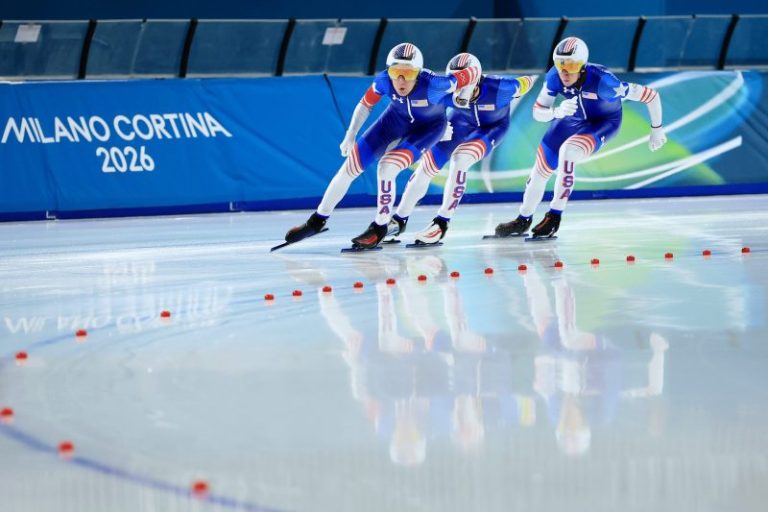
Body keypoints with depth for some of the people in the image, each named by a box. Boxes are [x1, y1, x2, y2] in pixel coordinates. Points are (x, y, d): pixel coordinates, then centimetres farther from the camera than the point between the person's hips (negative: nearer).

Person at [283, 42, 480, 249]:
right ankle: (317, 221, 18)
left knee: (386, 167, -25)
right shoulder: (384, 80, -27)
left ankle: (380, 228, -4)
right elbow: (366, 104, -8)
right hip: (397, 118, 4)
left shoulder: (433, 84, -40)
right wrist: (350, 136, -10)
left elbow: (473, 73, -28)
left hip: (428, 127, -4)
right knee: (351, 165, 0)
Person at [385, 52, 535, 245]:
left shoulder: (498, 88, -39)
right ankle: (399, 220, 19)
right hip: (462, 121, 3)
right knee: (428, 165, -1)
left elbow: (526, 83, -22)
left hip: (492, 126, -3)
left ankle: (442, 222, -14)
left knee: (459, 160, -27)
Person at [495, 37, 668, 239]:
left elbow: (650, 95, -31)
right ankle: (524, 220, 31)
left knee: (568, 152, -31)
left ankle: (554, 216, -15)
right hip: (572, 118, 5)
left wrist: (656, 129, -18)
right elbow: (538, 112, -21)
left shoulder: (601, 80, -39)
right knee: (542, 165, 6)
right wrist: (557, 112, -44)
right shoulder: (554, 77, -26)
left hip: (604, 122, -5)